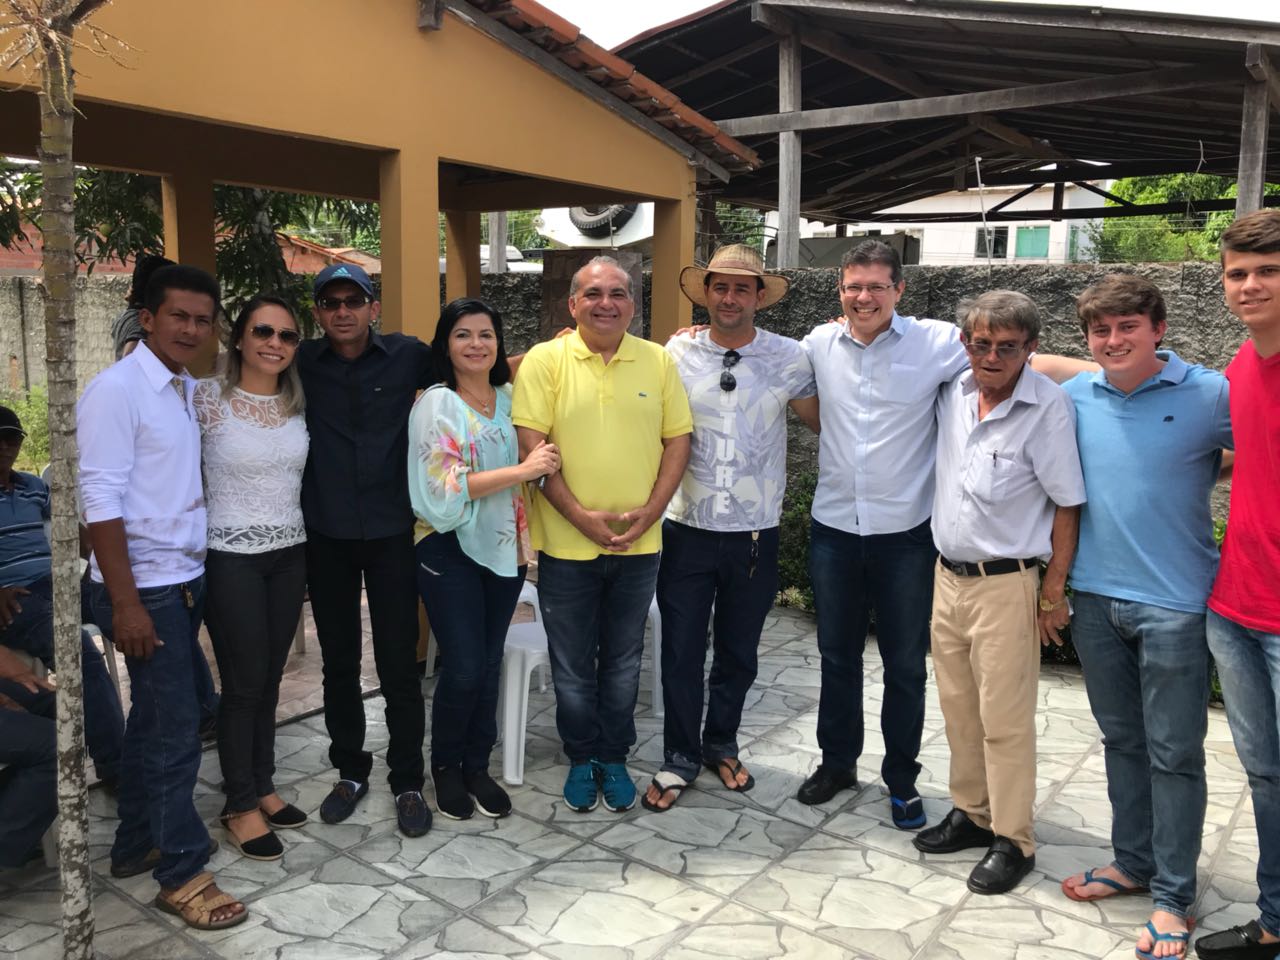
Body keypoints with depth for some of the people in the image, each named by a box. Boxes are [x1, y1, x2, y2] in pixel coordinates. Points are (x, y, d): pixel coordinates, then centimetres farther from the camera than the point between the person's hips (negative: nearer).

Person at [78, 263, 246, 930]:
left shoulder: (190, 389, 10)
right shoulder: (116, 389, -13)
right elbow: (101, 499, -18)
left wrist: (191, 577, 7)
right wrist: (126, 602, -20)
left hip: (185, 579, 8)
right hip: (144, 586, -8)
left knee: (155, 717, 18)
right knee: (176, 728, -2)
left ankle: (135, 843, 34)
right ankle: (182, 874, 12)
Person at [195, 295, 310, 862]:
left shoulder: (298, 402, 3)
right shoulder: (206, 398, -11)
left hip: (289, 554, 5)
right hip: (232, 557, -4)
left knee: (270, 679, 14)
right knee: (244, 684, 3)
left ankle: (261, 787, 29)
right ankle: (240, 806, 19)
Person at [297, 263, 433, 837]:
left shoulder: (409, 356, -2)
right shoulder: (301, 364, 1)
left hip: (391, 531, -2)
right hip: (326, 535, 2)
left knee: (398, 664, 3)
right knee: (338, 662, 13)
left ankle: (408, 782, 20)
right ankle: (351, 772, 31)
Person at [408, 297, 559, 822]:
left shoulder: (510, 398, 6)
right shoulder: (436, 404, -9)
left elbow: (534, 456, 20)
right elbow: (445, 488, -20)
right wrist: (521, 471, -23)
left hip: (504, 547, 5)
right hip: (450, 551, -5)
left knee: (489, 664, 11)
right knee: (463, 669, -3)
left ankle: (477, 766, 28)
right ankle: (445, 766, 22)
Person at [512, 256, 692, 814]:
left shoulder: (658, 361, 3)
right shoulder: (544, 361, -5)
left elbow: (677, 441, 4)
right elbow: (531, 446, -10)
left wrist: (649, 511, -8)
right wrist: (580, 516, -16)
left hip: (639, 544, 2)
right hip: (566, 544, -2)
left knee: (623, 662, 15)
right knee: (572, 665, 11)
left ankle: (614, 758, 33)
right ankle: (581, 758, 31)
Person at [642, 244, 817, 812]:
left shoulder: (788, 359, -2)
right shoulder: (677, 353, -2)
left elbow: (828, 422, 9)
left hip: (754, 533, 1)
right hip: (688, 530, 0)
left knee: (738, 653, 16)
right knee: (681, 652, 7)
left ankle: (721, 745, 38)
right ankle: (680, 757, 27)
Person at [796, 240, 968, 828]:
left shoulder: (938, 342, -9)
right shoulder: (820, 344, 2)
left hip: (906, 531, -3)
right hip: (834, 527, 3)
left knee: (905, 666, 10)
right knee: (837, 656, 16)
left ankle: (902, 781, 28)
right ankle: (837, 762, 35)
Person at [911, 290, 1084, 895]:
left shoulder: (1049, 406, -14)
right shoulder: (953, 390, 1)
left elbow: (1067, 504, -11)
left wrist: (1054, 591, -10)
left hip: (1005, 583, -6)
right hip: (948, 575, 6)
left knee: (1004, 718, 1)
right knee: (958, 706, 15)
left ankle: (1013, 841, 15)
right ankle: (971, 812, 32)